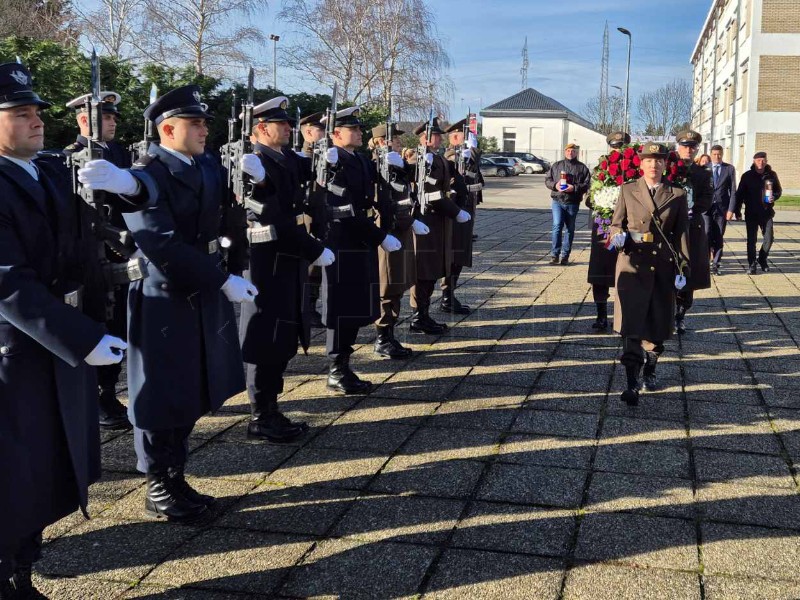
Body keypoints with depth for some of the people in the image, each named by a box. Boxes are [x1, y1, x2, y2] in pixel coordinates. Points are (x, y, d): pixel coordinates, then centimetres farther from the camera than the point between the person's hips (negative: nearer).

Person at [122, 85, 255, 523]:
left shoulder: (210, 168, 9)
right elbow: (164, 247, -24)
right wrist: (224, 281, -25)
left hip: (205, 300, 7)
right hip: (165, 302, -7)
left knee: (191, 394, 15)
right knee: (163, 398, 5)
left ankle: (175, 478, 30)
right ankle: (158, 489, 21)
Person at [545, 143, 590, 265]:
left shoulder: (582, 168, 6)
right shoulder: (556, 165, 12)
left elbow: (586, 184, -1)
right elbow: (547, 180, 10)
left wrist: (574, 188, -17)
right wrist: (555, 185, -10)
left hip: (573, 203, 0)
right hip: (558, 201, 0)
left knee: (570, 229, 7)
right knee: (557, 226, -13)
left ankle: (565, 256, 15)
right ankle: (554, 254, -9)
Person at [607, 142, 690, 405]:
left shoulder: (677, 195, 6)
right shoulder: (628, 190, 5)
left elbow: (682, 233, 5)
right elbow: (616, 224, 9)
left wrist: (682, 269, 0)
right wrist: (619, 236, -16)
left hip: (663, 266, 2)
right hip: (633, 264, -2)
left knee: (657, 323, 11)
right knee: (631, 324, -10)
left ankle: (650, 370, 32)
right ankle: (631, 384, -10)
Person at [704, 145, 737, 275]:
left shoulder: (730, 169, 5)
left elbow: (732, 190, 3)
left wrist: (731, 209, -4)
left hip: (722, 207, 1)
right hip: (706, 207, -1)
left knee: (718, 237, 3)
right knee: (706, 235, -10)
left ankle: (715, 264, 10)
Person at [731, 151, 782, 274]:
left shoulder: (772, 175, 3)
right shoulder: (747, 176, -2)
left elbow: (779, 190, 12)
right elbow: (740, 194, 0)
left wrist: (774, 197, -10)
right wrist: (737, 211, -3)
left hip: (767, 212, 2)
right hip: (751, 213, -1)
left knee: (769, 238, 1)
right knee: (752, 240, 1)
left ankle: (762, 259, 24)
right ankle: (751, 264, 9)